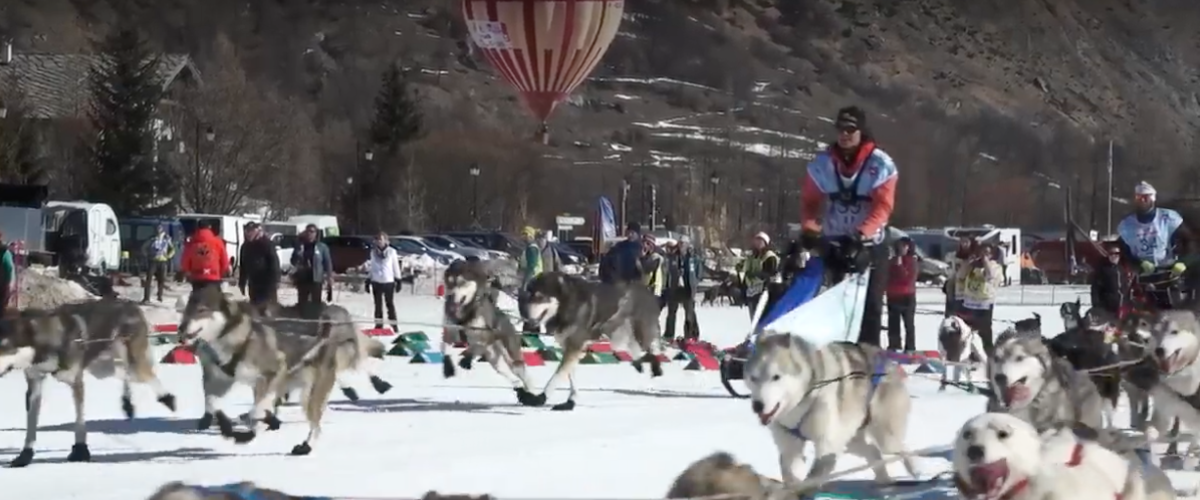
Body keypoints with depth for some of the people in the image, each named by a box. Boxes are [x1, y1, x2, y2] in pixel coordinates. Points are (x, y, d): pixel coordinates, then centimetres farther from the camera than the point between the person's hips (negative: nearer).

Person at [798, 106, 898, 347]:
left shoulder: (881, 164, -11)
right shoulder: (823, 162, -2)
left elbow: (882, 207, -17)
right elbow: (809, 199, 4)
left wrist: (861, 235, -30)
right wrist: (809, 229, -13)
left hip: (870, 244, -3)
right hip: (835, 243, 3)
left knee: (871, 304, -4)